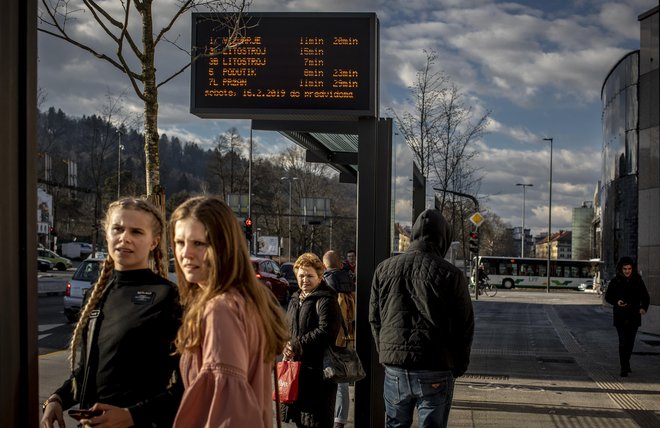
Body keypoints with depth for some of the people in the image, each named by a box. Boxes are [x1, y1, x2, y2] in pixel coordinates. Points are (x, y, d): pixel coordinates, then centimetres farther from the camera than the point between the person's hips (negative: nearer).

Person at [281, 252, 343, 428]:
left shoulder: (326, 300, -11)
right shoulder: (295, 300, 18)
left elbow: (326, 331, -21)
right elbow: (287, 328, 24)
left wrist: (298, 345, -17)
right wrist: (287, 347, 1)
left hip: (318, 370, -9)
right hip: (297, 367, 9)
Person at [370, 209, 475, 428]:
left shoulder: (384, 269, 5)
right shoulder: (450, 274, -7)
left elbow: (374, 319, 11)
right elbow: (465, 326, -2)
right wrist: (458, 366, 11)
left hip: (394, 368, 3)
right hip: (436, 371, -3)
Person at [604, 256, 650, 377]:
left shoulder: (638, 281, 1)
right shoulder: (615, 281, -1)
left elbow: (645, 297, 7)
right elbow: (608, 297, 5)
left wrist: (644, 307, -12)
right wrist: (616, 302, -15)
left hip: (634, 316, 2)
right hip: (620, 317, -2)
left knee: (630, 342, 11)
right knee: (623, 342, -8)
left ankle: (626, 363, 32)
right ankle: (624, 368, -6)